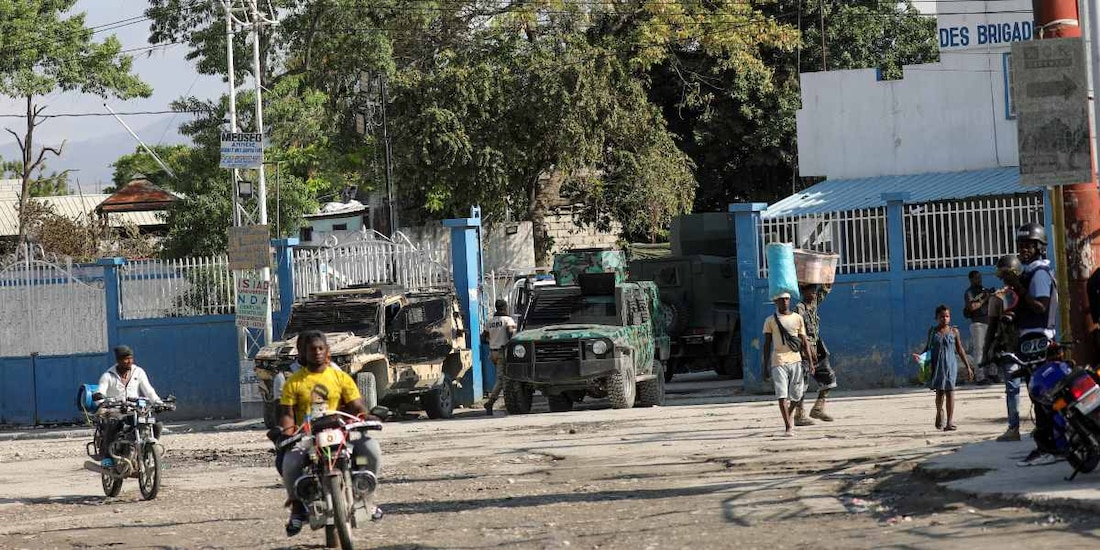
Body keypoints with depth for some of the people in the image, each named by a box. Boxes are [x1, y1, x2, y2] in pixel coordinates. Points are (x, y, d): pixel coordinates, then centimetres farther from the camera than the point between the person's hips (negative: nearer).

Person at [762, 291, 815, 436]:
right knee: (782, 395, -12)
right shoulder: (770, 321, 6)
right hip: (778, 361, -2)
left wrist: (810, 362, 3)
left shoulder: (798, 318, 11)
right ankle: (787, 427, -13)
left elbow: (804, 342, 11)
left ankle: (789, 416, 33)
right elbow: (767, 344, 8)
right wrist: (765, 366, 4)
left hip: (796, 360, 2)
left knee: (797, 395, 5)